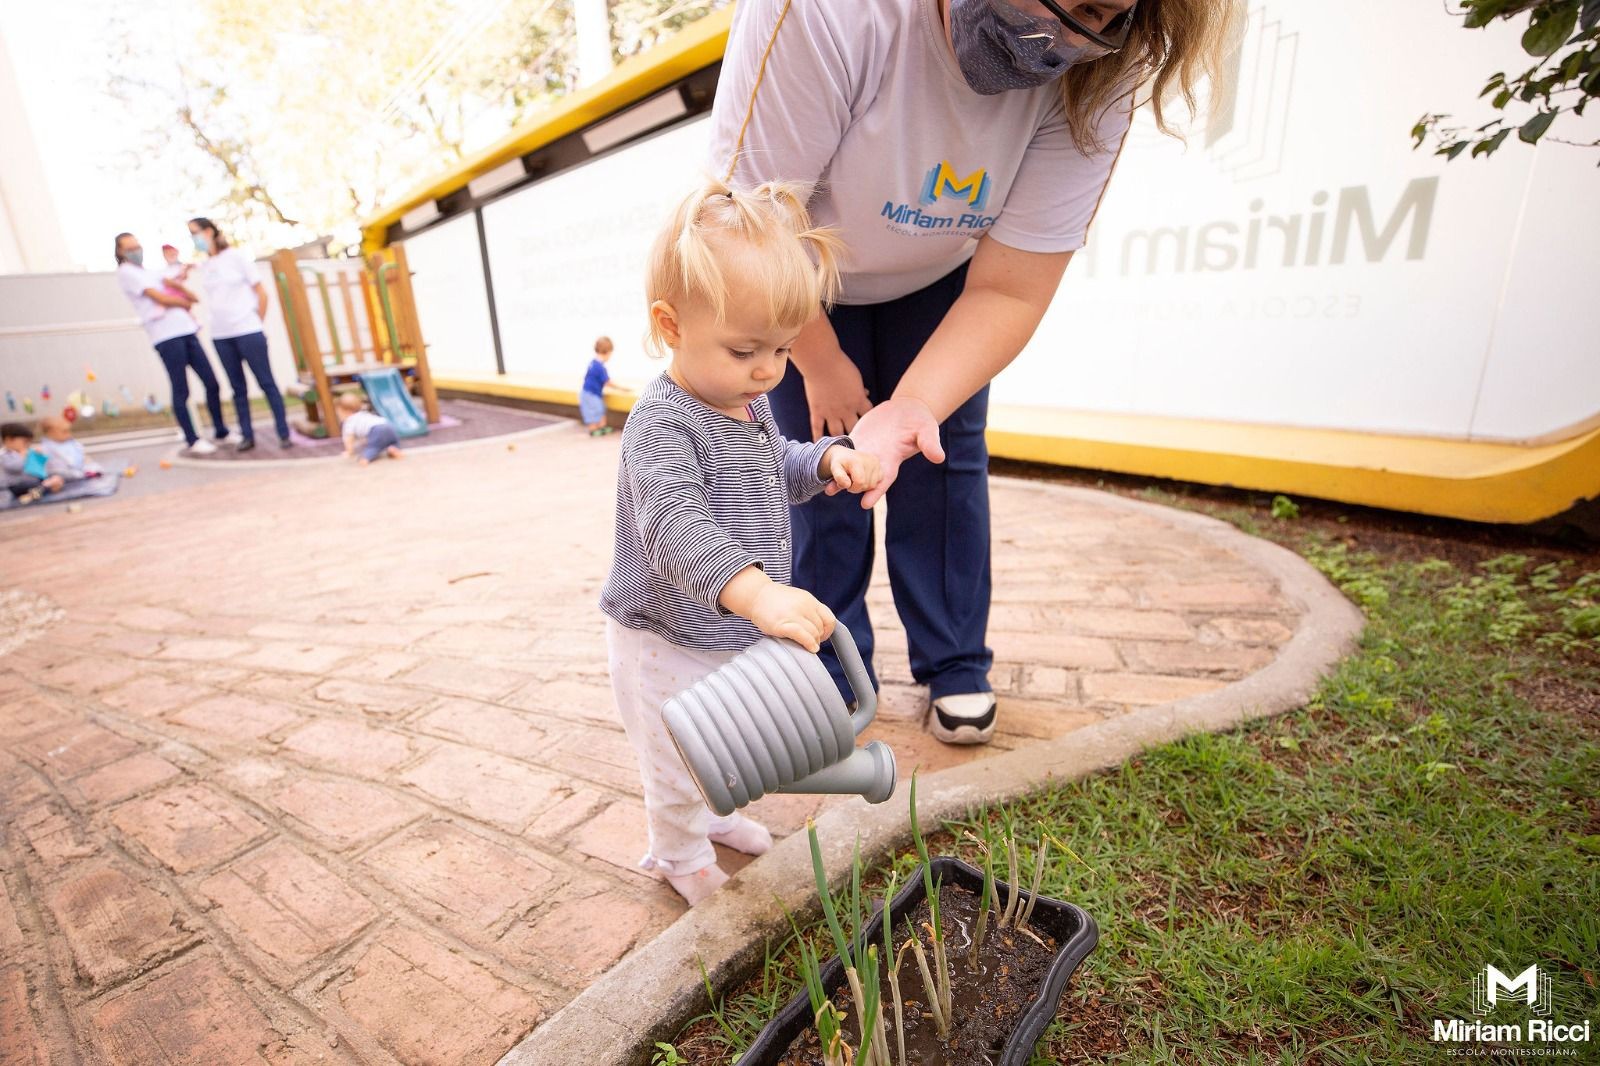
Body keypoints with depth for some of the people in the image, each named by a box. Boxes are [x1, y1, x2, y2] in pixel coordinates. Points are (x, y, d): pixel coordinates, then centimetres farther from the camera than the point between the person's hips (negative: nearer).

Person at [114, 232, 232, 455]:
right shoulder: (126, 272, 3)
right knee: (181, 391, -4)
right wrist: (185, 302, 9)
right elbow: (160, 299, -5)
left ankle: (222, 431, 15)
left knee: (211, 382, 5)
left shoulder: (149, 272, 25)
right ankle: (193, 441, 1)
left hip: (186, 330, 7)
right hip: (166, 335, -7)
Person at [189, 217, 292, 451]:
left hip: (247, 331, -4)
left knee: (266, 382, -5)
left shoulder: (236, 256, 1)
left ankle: (284, 433, -3)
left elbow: (261, 292, 1)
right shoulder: (203, 266, 13)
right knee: (238, 388, 4)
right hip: (220, 336, 5)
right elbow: (215, 300, 22)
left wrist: (256, 324, 2)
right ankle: (247, 435, 7)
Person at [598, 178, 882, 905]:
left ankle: (713, 816, 57)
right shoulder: (662, 425, -30)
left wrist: (828, 459, -7)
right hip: (667, 645, -8)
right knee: (679, 764, 16)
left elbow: (778, 470, 15)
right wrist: (754, 590, -58)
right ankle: (681, 855, 44)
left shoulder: (750, 404, 0)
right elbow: (674, 526, -43)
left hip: (735, 633, 8)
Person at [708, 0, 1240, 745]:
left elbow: (1010, 289, -26)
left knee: (946, 454, -4)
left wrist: (915, 406, -42)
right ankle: (830, 677, 13)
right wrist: (823, 365, -18)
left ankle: (956, 670, 16)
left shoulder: (1091, 80, -25)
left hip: (937, 277, 2)